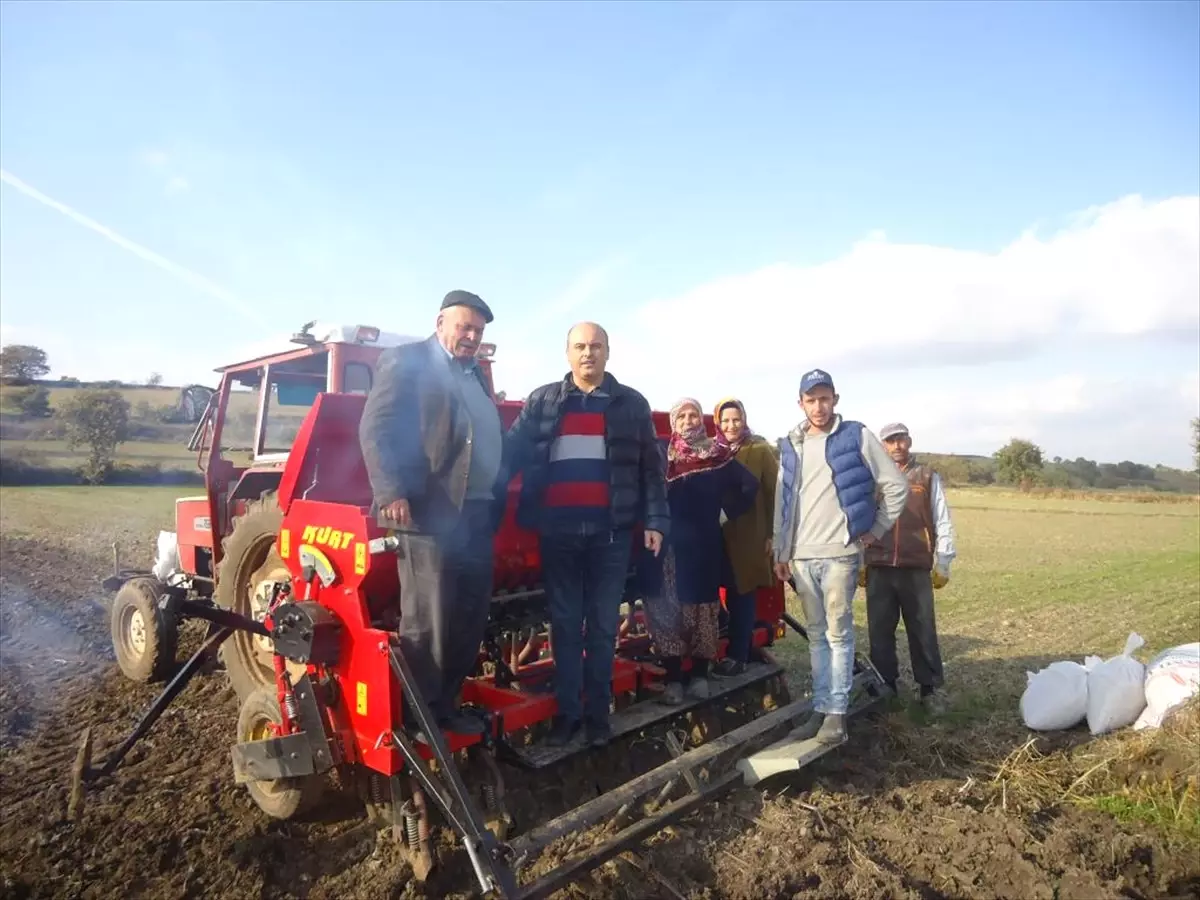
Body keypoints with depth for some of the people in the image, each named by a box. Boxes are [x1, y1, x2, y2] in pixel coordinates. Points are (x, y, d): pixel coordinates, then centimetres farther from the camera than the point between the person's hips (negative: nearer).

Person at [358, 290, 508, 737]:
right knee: (428, 620, -2)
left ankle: (444, 703, 26)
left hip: (477, 513, 8)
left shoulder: (476, 374, 23)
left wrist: (498, 500, 16)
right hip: (430, 511, -8)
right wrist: (391, 493, -22)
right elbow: (375, 429, -11)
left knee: (469, 618, 12)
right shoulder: (406, 361, -1)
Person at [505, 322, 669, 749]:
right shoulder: (541, 401, 8)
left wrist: (655, 521, -1)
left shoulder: (631, 403, 6)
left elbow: (650, 468, 6)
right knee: (564, 624, 9)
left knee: (603, 625, 8)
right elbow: (511, 453, 5)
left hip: (610, 531, -1)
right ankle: (567, 711, 19)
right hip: (558, 530, 1)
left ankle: (598, 712, 20)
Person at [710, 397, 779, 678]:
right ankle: (740, 651, 23)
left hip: (749, 536, -3)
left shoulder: (760, 450, -5)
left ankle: (736, 656, 12)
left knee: (743, 594, 5)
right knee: (733, 593, 9)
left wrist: (772, 534, -9)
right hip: (717, 535, 3)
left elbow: (774, 492, -6)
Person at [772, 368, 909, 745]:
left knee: (838, 634, 0)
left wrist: (876, 530, -1)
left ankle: (836, 712, 8)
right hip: (802, 557, 5)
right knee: (816, 635, 11)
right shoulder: (790, 445, 11)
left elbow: (896, 485, 0)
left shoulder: (857, 437, -3)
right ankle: (820, 708, 18)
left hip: (840, 554, -4)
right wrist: (781, 552, 12)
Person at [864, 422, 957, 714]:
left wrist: (943, 565, 3)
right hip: (878, 569, 2)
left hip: (916, 569, -1)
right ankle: (884, 688, 20)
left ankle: (929, 689, 18)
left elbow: (943, 523, 6)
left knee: (923, 631, 5)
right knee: (880, 631, 8)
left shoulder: (928, 478, 6)